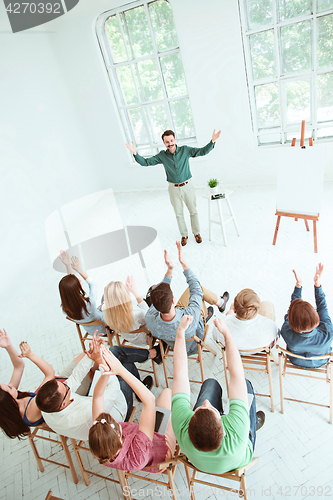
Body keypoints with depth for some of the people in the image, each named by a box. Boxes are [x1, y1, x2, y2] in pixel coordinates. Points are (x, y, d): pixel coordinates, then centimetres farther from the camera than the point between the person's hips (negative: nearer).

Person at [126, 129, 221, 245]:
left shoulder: (185, 150, -7)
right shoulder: (162, 156, -5)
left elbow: (203, 151, -9)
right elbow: (145, 162, -8)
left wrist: (212, 141, -26)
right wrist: (135, 153, -24)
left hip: (187, 186, -1)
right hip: (174, 189, 1)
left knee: (193, 211, 10)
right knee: (179, 214, 12)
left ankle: (196, 233, 30)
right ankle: (184, 235, 30)